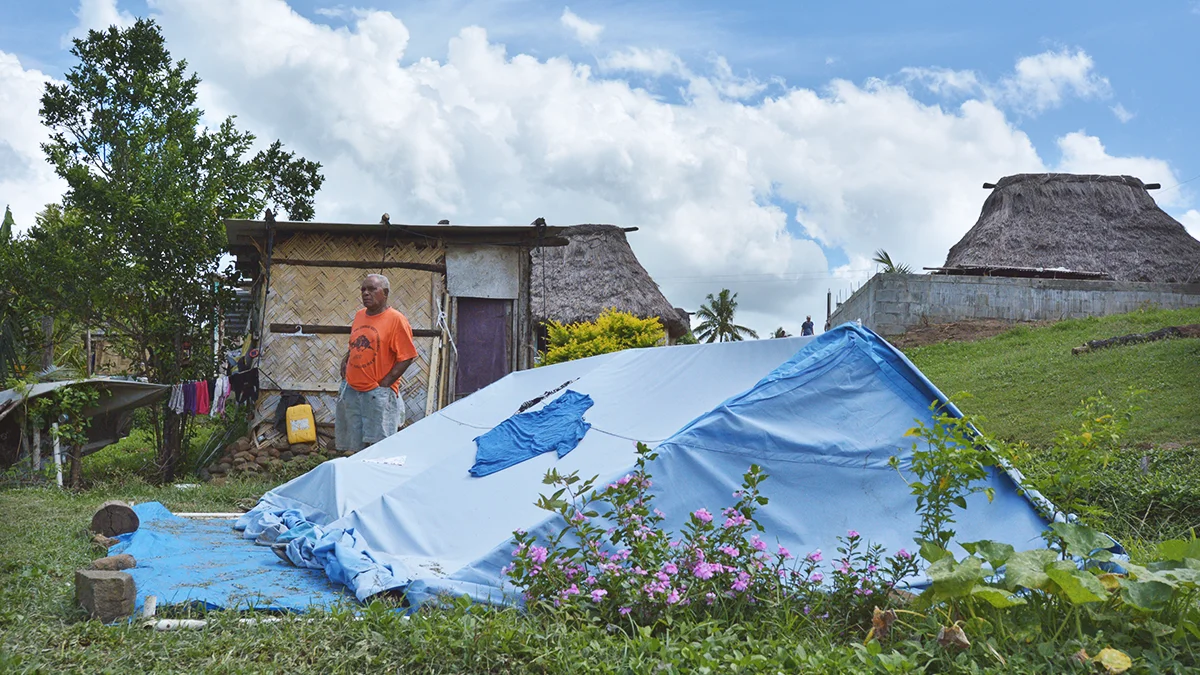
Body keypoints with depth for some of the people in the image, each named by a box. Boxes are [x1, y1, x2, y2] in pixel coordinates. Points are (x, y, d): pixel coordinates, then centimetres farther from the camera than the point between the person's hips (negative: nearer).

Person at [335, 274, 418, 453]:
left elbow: (406, 357, -12)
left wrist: (385, 383, -15)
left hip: (378, 394, -7)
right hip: (351, 390, 7)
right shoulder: (359, 316, 13)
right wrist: (345, 360, 7)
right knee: (356, 447, 11)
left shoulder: (396, 319, -9)